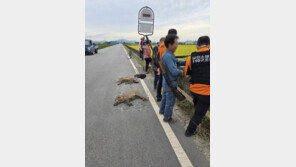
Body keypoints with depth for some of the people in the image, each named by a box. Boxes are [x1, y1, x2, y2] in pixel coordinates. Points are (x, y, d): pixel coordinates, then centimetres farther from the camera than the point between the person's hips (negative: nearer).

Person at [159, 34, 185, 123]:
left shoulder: (169, 54, 3)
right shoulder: (167, 56, -30)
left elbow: (177, 62, 14)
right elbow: (174, 72, -33)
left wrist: (186, 62, -1)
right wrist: (181, 72, -12)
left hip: (166, 81, 10)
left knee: (165, 97, 26)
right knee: (170, 101, 8)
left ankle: (162, 110, 47)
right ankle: (167, 117, 27)